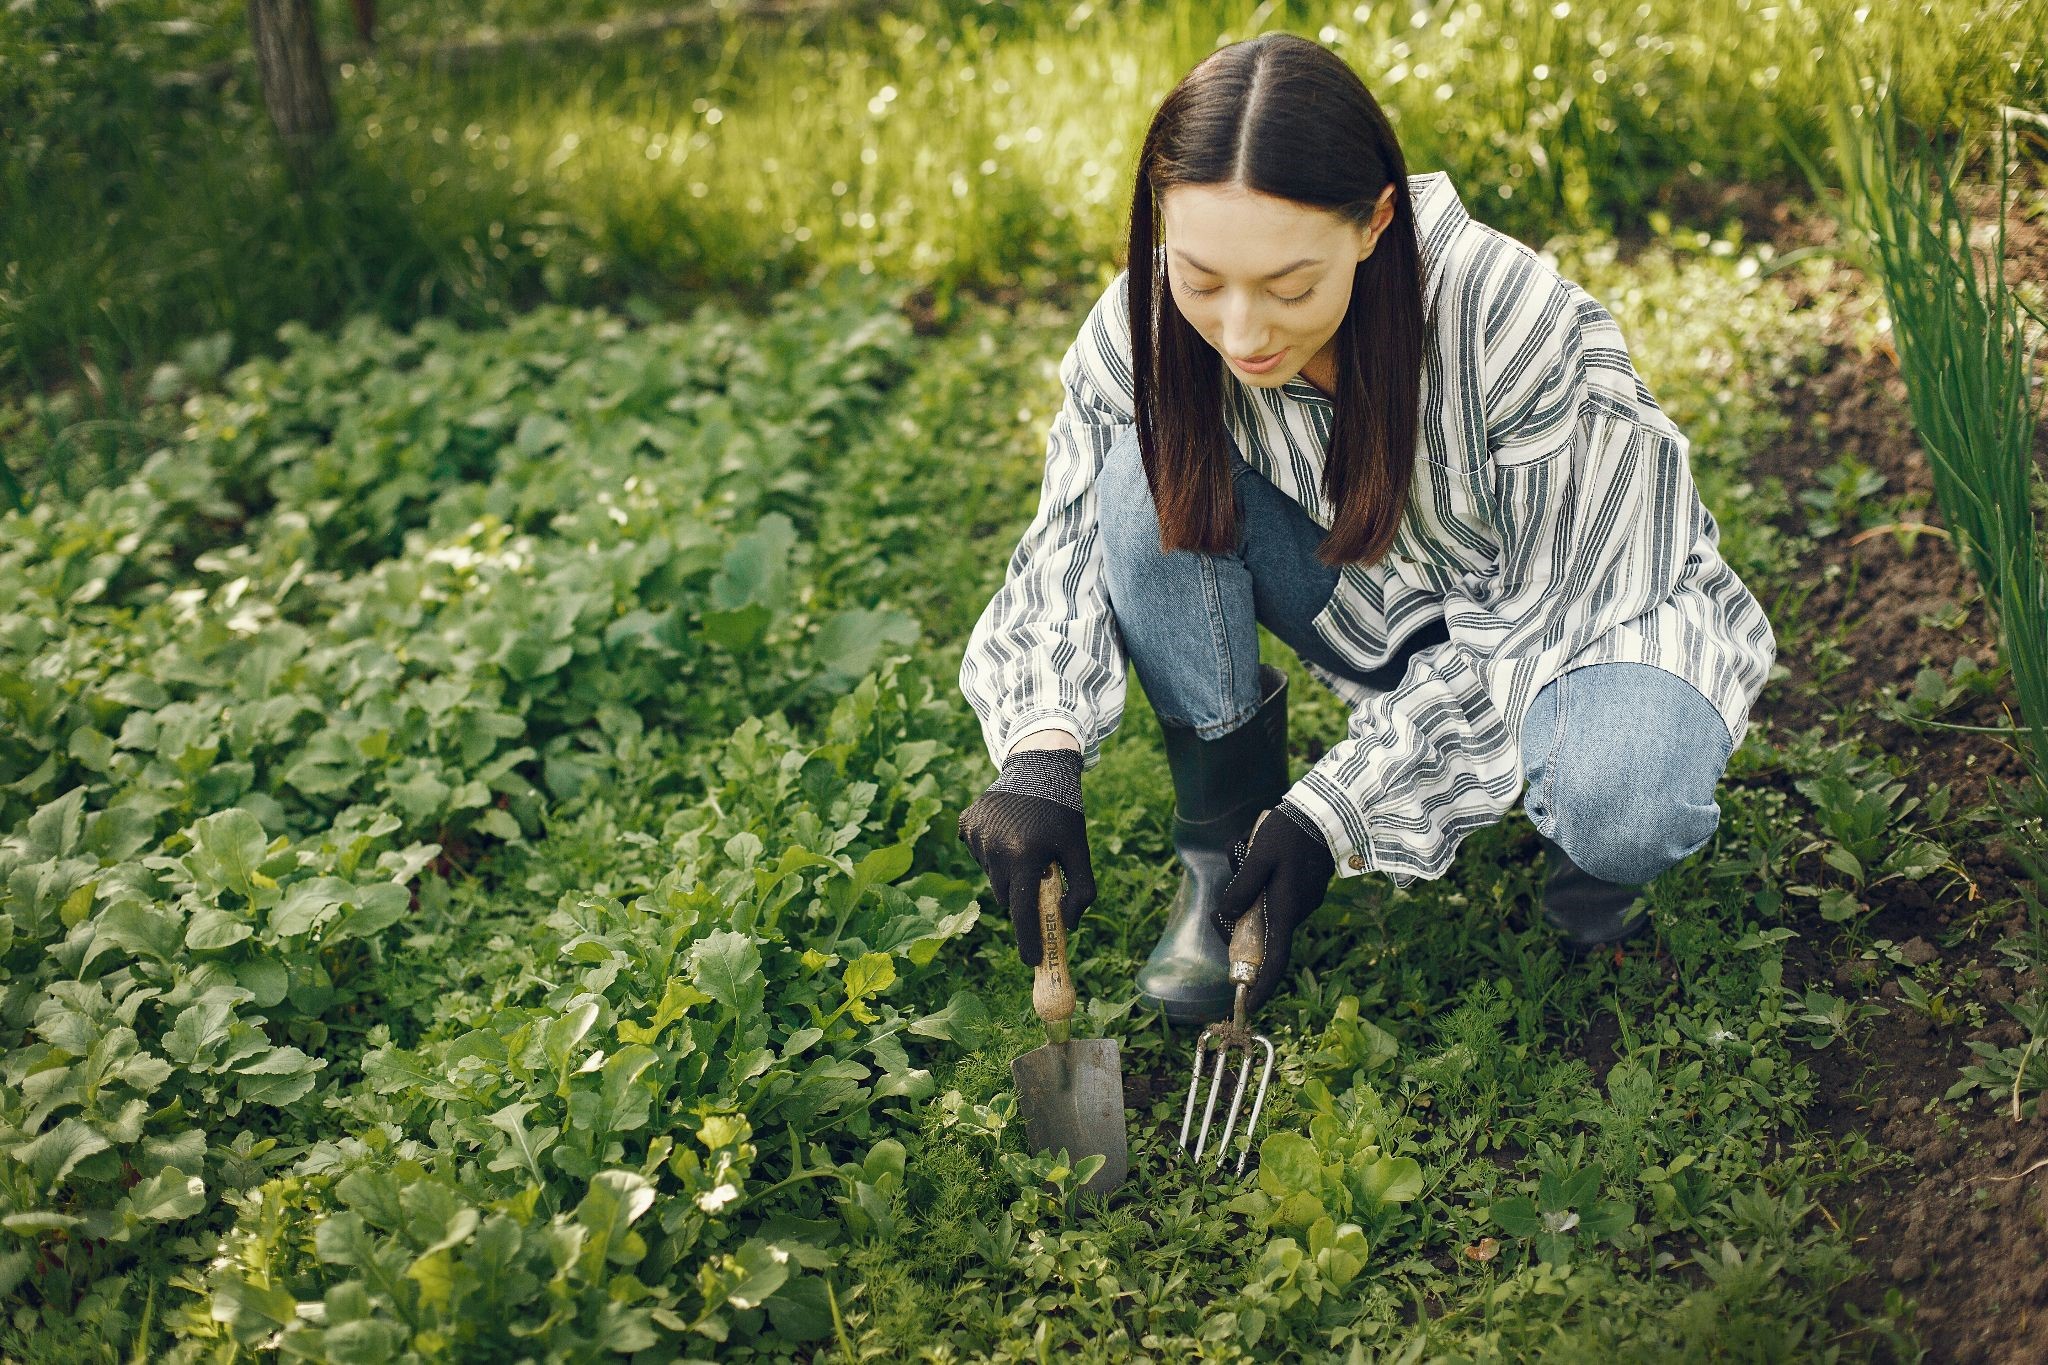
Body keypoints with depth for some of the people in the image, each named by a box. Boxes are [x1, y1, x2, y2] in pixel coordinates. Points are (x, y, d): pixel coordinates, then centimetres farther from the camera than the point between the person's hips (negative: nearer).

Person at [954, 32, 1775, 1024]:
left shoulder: (1517, 327, -33)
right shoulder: (1145, 328, -22)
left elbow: (1531, 617, -24)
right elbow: (1070, 539, -13)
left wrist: (1338, 810, -29)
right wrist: (1041, 754, -33)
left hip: (1578, 601, -3)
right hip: (1377, 608, 4)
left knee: (1623, 808, -37)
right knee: (1149, 477, -23)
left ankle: (1585, 837, 2)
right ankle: (1219, 847, -9)